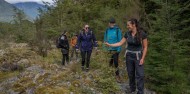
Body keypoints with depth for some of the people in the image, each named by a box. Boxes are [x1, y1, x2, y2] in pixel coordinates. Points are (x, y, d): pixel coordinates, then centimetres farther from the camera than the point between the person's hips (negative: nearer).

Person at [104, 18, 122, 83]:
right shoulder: (107, 31, 6)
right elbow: (105, 40, 13)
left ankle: (117, 76, 6)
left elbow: (120, 40, -8)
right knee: (110, 63, 11)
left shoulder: (117, 30, -7)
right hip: (109, 49, 4)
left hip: (116, 49, -4)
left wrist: (119, 49, -14)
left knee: (116, 63, -4)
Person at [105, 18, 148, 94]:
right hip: (129, 55, 4)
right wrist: (110, 44, -3)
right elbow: (120, 43, 4)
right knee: (131, 74, 10)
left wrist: (142, 58, -14)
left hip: (138, 56, -4)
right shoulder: (127, 34, -2)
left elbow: (145, 47, -10)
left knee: (140, 75, -7)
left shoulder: (142, 34, -14)